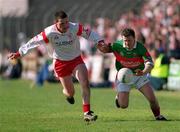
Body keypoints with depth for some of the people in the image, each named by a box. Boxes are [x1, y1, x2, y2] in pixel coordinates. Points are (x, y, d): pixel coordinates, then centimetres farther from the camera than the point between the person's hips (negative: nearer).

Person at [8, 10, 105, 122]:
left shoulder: (75, 28, -19)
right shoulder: (49, 33, -20)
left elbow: (90, 33, -7)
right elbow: (34, 42, -10)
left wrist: (100, 41, -23)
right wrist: (19, 53, -5)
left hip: (76, 59, 1)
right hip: (61, 63, -1)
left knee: (85, 83, -18)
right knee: (70, 93, 3)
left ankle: (87, 113, -11)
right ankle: (68, 94, 44)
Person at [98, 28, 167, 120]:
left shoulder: (141, 48, -22)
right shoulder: (117, 46, -17)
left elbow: (149, 63, -29)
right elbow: (106, 49, 3)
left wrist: (144, 72, -51)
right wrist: (102, 48, -23)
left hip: (138, 75, 0)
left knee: (152, 98, -9)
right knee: (123, 105, -8)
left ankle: (158, 116, 19)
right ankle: (119, 96, 29)